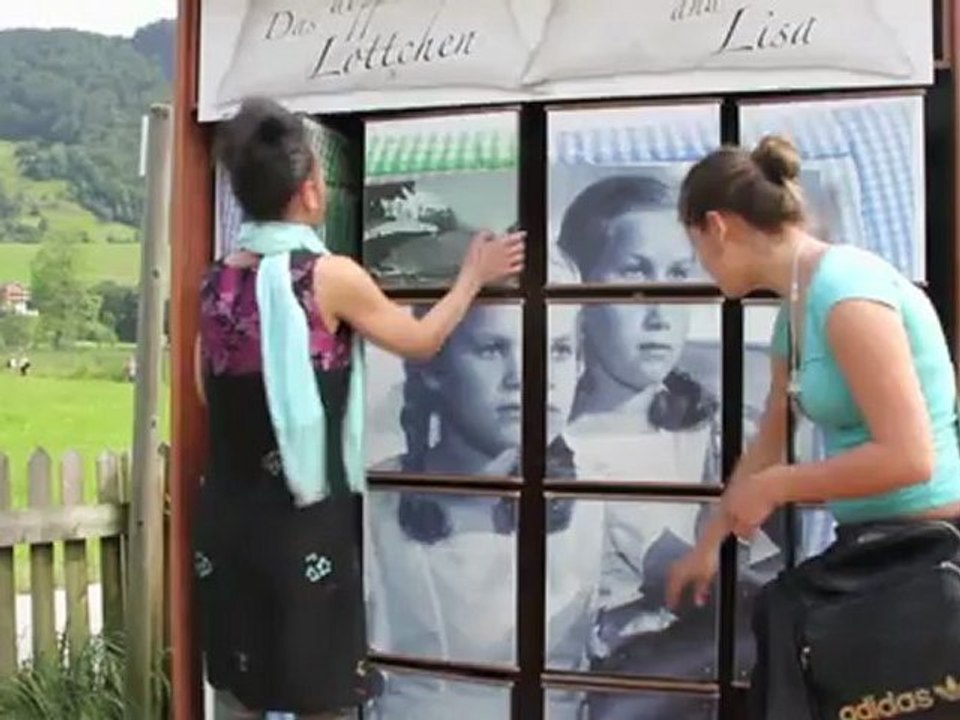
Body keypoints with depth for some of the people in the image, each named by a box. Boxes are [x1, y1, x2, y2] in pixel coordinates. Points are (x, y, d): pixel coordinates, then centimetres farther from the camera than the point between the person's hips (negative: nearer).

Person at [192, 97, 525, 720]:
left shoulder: (218, 281, 3)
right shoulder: (330, 275, -12)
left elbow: (208, 389, 13)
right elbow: (421, 341, 1)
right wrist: (475, 276, 14)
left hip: (228, 514, 6)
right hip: (304, 518, -6)